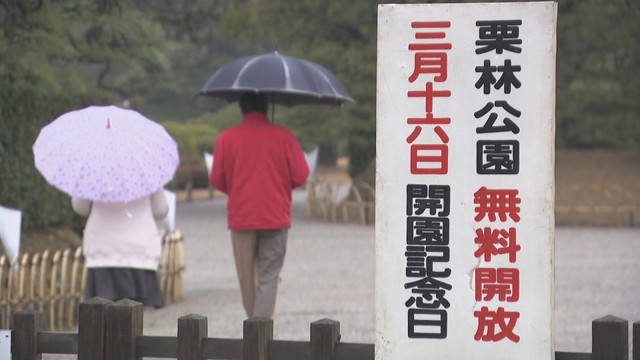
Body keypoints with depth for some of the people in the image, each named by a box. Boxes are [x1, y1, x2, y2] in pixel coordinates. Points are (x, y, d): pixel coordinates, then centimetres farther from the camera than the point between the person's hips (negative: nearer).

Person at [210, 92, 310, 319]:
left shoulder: (226, 138, -1)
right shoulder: (283, 136, -4)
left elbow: (217, 180, 1)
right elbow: (300, 176, -5)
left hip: (240, 217, 1)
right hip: (275, 217, -1)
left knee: (246, 277, 13)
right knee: (268, 278, 0)